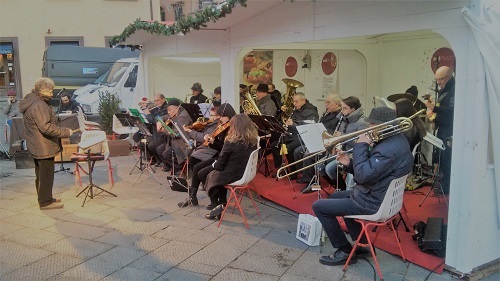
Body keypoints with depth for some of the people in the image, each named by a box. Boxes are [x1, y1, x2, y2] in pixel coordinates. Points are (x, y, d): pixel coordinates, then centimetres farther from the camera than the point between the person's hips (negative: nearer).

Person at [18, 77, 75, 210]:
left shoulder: (31, 101, 12)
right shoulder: (38, 106, -22)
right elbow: (46, 127, -28)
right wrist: (66, 132, -23)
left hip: (36, 146, 11)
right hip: (44, 147, -11)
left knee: (41, 173, 20)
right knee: (46, 174, -1)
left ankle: (45, 197, 32)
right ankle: (45, 202, 7)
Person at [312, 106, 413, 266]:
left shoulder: (389, 148, -30)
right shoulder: (395, 140, 5)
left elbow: (362, 176, -32)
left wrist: (361, 146, -22)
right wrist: (350, 163, -3)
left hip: (373, 203, -11)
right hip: (382, 196, 11)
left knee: (319, 206, -5)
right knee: (336, 196, 30)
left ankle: (345, 251, 8)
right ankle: (362, 244, 30)